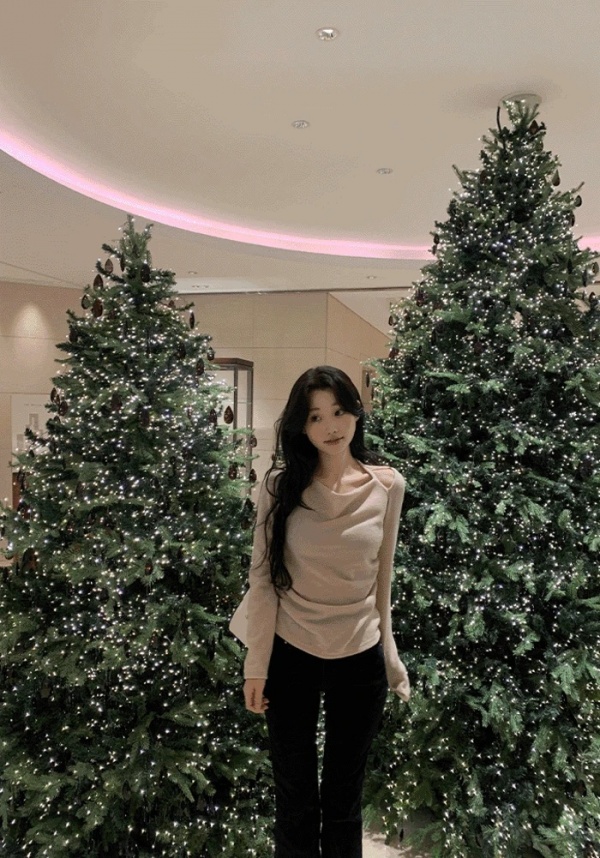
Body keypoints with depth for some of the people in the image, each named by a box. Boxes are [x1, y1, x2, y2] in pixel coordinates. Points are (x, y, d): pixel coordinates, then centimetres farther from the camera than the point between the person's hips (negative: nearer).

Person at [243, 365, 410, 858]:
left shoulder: (387, 485, -7)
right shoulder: (281, 485, -10)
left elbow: (382, 578, 2)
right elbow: (262, 579, -7)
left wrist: (389, 654, 7)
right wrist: (256, 665, -6)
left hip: (361, 660, 1)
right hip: (290, 656, 0)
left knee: (344, 801, 19)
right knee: (295, 799, 18)